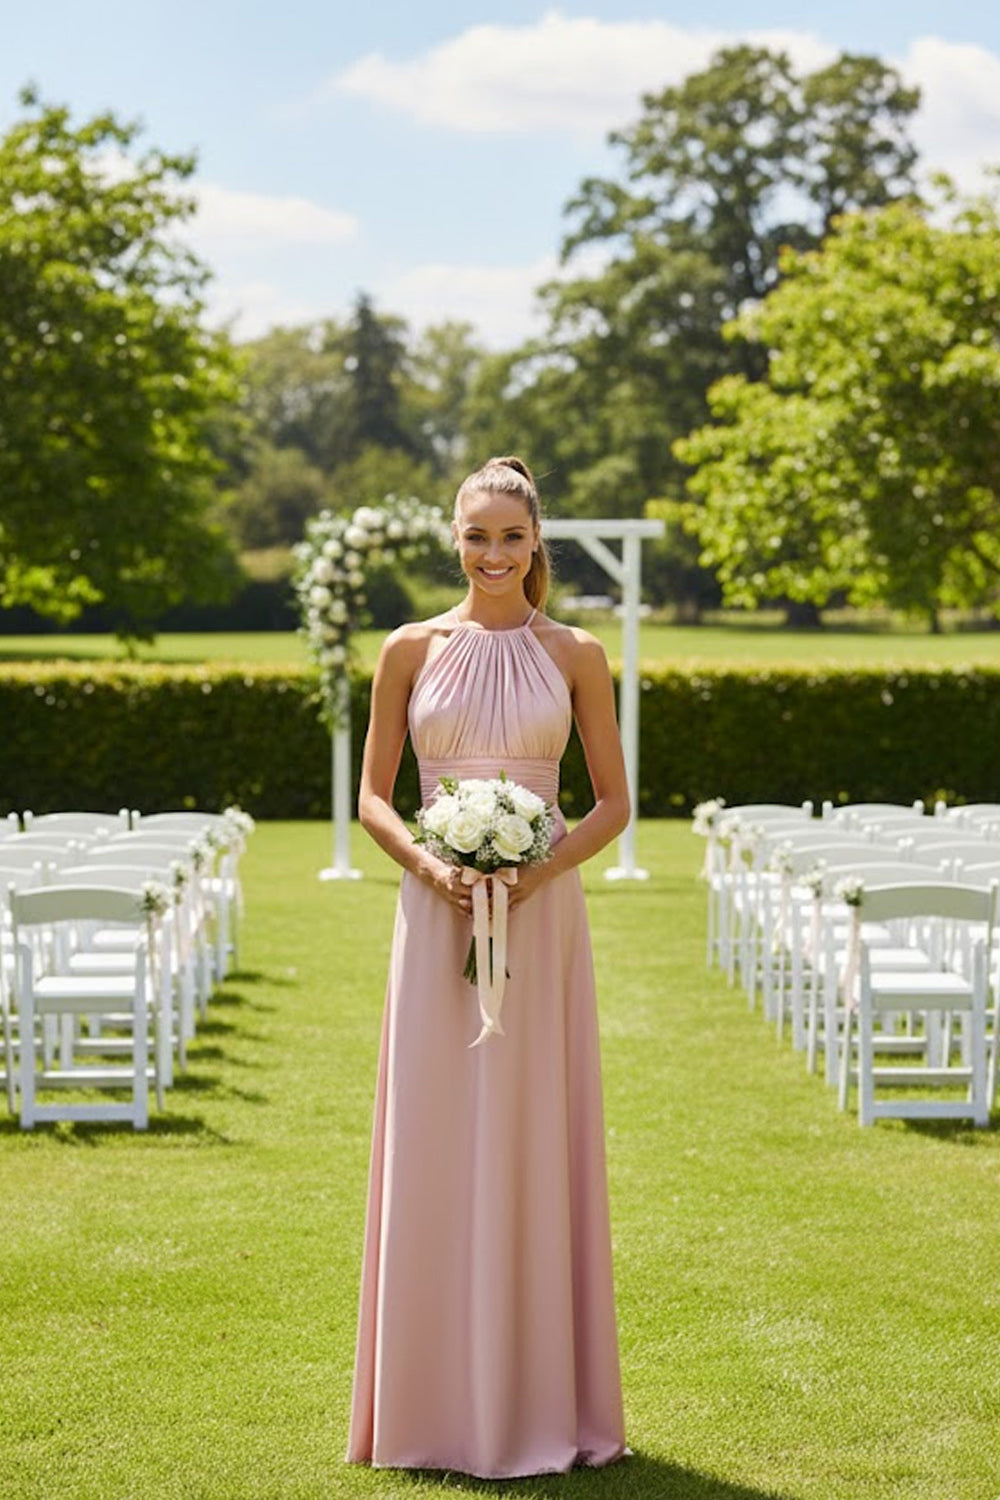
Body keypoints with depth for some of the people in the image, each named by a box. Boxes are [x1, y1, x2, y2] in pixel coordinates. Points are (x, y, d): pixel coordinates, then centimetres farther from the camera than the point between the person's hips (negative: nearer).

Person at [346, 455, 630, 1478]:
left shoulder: (575, 655, 4)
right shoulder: (411, 650, 5)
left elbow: (614, 800, 5)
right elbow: (373, 796, 6)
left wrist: (544, 867, -12)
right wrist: (429, 864, -13)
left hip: (541, 918, 0)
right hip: (437, 915, 0)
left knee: (537, 1144, 1)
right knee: (435, 1148, 1)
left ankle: (544, 1395, 12)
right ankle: (440, 1403, 11)